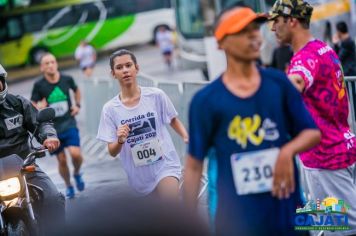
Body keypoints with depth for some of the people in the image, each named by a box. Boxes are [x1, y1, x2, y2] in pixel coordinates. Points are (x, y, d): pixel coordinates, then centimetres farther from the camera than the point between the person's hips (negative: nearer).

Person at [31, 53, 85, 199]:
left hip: (69, 124, 0)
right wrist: (39, 108, -24)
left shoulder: (67, 80, -2)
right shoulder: (39, 85, -8)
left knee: (76, 154, -18)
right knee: (62, 160, 4)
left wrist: (77, 105, 6)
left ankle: (77, 173, 15)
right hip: (52, 127, 0)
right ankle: (68, 186, 28)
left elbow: (76, 90, 20)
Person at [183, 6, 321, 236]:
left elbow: (313, 133, 8)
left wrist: (288, 150, -14)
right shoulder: (206, 100, -5)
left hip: (288, 216, 4)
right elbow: (194, 166, -1)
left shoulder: (279, 82, 4)